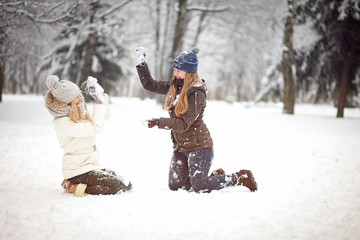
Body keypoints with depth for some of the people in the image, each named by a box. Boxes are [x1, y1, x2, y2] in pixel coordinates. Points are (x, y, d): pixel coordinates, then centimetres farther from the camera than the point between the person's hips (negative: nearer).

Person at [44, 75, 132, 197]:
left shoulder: (79, 113, 7)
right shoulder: (63, 123, -21)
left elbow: (104, 116, 19)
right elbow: (95, 128, -25)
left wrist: (101, 94, 5)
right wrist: (99, 102, -19)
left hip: (90, 165, 10)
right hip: (78, 170, -10)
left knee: (126, 184, 4)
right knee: (122, 187, -15)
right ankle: (75, 187, -9)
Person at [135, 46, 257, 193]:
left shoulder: (196, 93, -18)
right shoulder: (174, 86, 5)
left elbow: (184, 124, -22)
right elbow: (149, 85, 14)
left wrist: (158, 122, -21)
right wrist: (141, 63, 7)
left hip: (198, 145, -8)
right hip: (180, 147, 8)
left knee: (199, 187, -12)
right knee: (175, 185, 6)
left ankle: (239, 178, 8)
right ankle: (215, 176, 24)